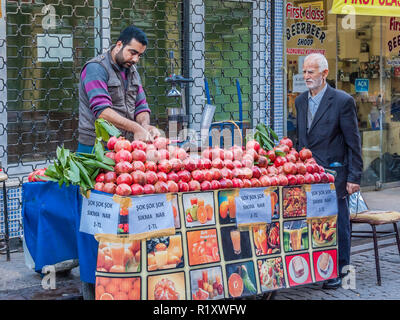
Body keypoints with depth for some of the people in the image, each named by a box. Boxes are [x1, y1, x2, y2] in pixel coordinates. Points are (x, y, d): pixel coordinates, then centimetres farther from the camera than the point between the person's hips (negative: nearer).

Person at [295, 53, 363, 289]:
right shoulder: (301, 101, 11)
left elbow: (354, 143, -8)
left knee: (338, 223, 3)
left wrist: (354, 177, -11)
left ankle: (338, 272, 15)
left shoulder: (343, 101, -9)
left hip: (334, 174, -5)